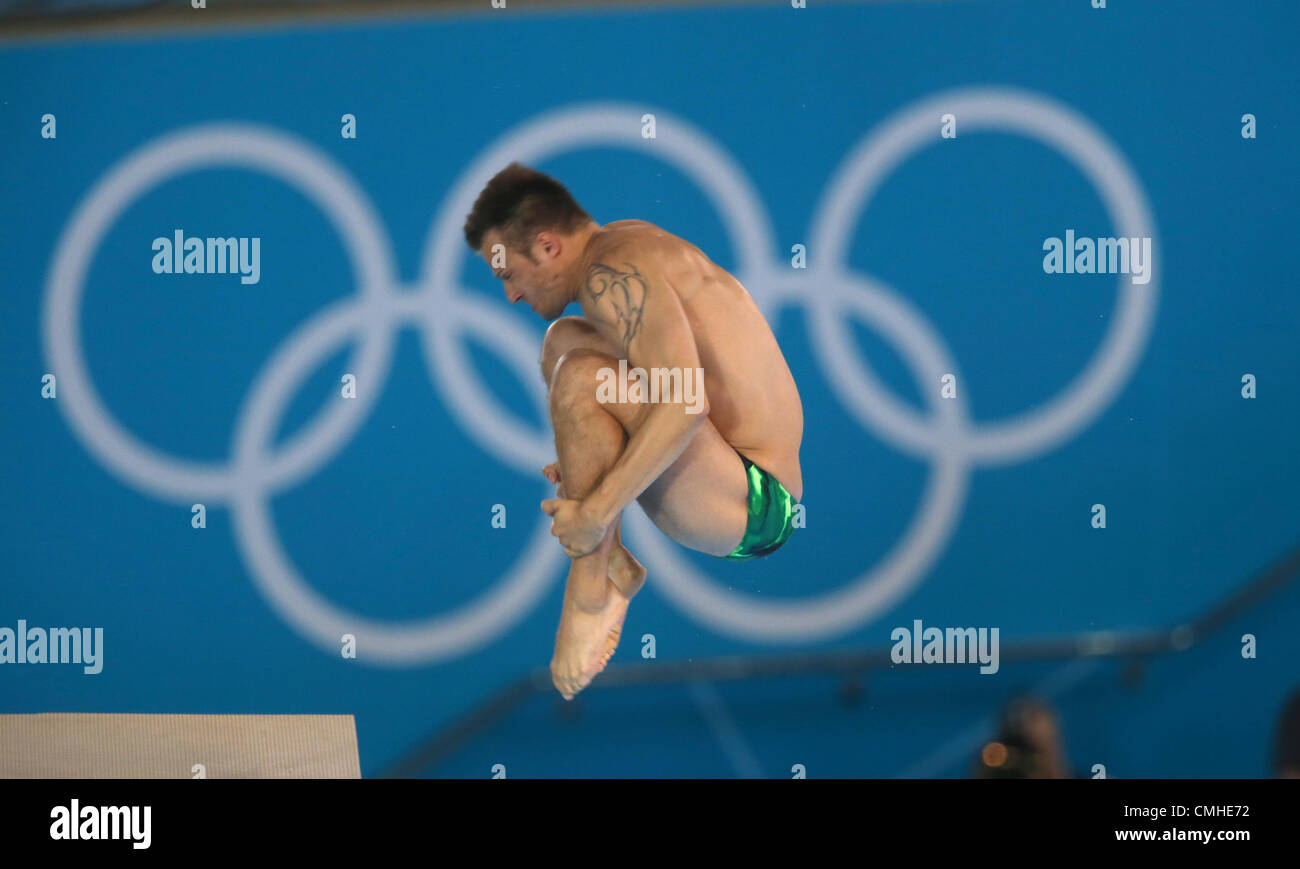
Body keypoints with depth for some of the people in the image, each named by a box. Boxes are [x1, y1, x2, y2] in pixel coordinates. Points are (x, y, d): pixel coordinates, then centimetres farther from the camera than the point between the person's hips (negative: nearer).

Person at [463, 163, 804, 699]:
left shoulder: (611, 274, -18)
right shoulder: (629, 242, 14)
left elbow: (686, 404, -31)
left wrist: (594, 511, -27)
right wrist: (591, 466, 22)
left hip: (753, 508, -11)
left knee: (582, 377, -29)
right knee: (564, 338, 21)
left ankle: (591, 592, -15)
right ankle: (611, 562, 10)